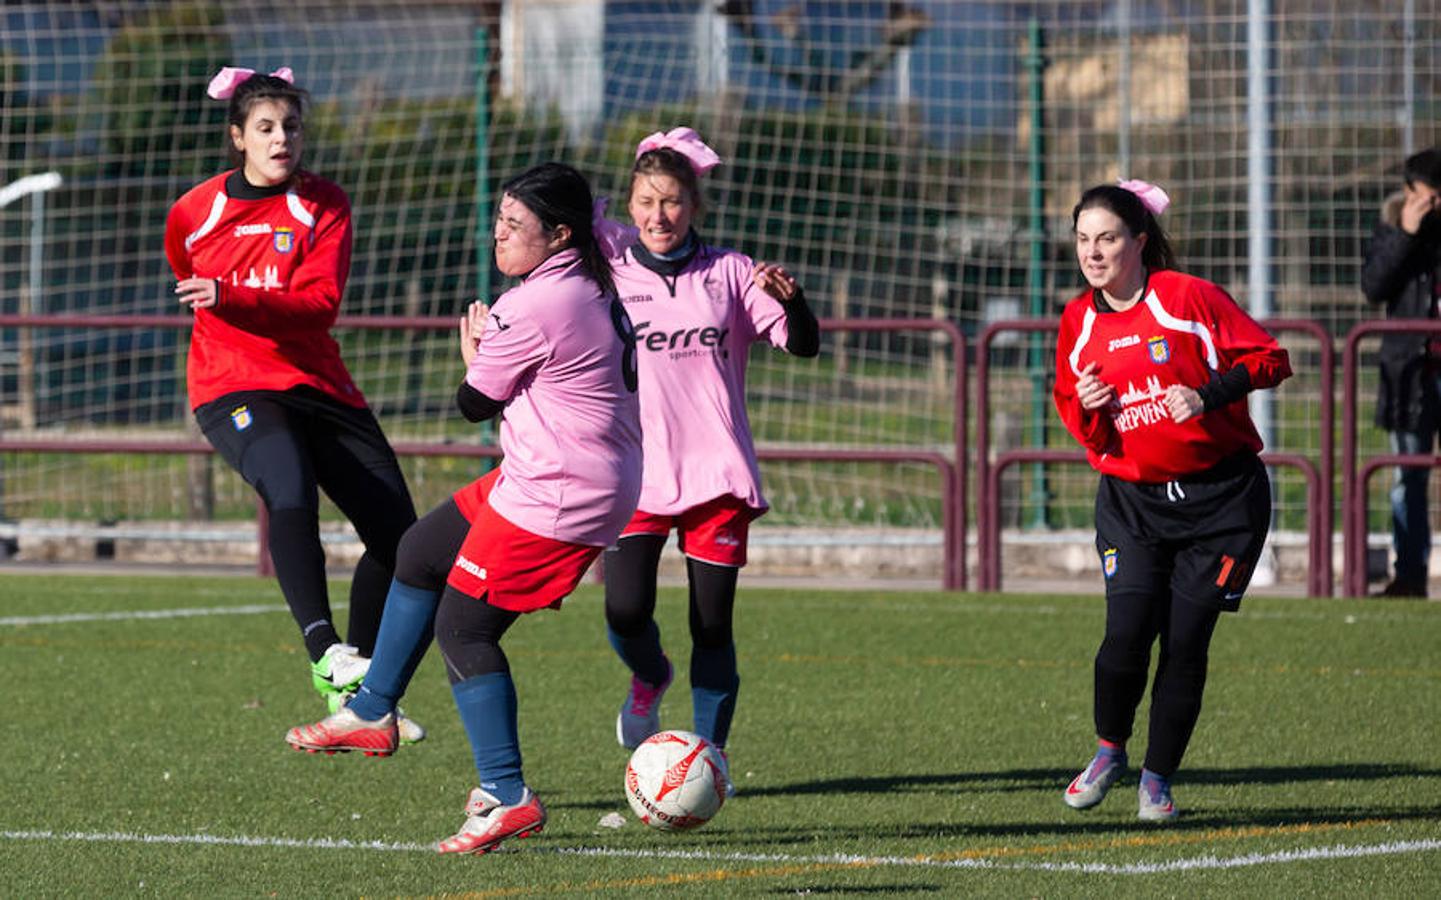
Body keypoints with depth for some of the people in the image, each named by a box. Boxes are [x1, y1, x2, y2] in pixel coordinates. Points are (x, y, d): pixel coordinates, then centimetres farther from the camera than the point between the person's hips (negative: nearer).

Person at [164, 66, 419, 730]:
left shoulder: (324, 206, 0)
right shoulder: (193, 214, 2)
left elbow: (321, 302, -16)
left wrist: (233, 298, -27)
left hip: (317, 383, 3)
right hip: (233, 389, -3)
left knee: (398, 531, 0)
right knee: (290, 492, -35)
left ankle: (356, 692, 16)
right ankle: (324, 651, -43)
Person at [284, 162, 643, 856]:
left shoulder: (533, 309, -21)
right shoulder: (591, 287, 9)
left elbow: (475, 403, -9)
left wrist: (474, 355, 11)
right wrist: (489, 349, 5)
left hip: (554, 499, -11)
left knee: (462, 629, -6)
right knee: (420, 554, 21)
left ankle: (507, 797, -5)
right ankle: (372, 713, 31)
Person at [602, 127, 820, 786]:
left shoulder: (729, 273, 6)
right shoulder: (610, 280, 6)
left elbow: (804, 346, -1)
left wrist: (790, 299, -20)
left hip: (716, 472, 0)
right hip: (635, 472, 0)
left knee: (712, 626, -2)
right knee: (626, 612, -14)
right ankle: (649, 679, 20)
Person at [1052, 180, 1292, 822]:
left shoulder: (1187, 297, -9)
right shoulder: (1078, 322, 5)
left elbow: (1270, 359, -8)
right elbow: (1079, 422, 15)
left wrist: (1207, 395, -23)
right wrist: (1087, 408, -9)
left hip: (1221, 497, -3)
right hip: (1131, 499, 3)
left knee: (1185, 643, -5)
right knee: (1127, 634, -14)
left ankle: (1157, 779, 11)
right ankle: (1109, 751, 12)